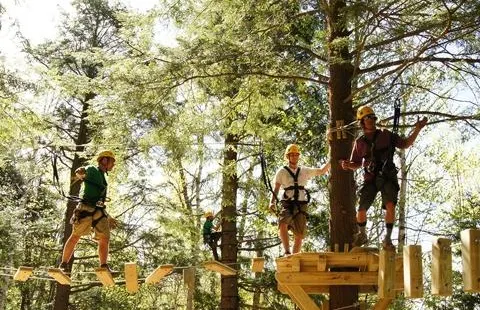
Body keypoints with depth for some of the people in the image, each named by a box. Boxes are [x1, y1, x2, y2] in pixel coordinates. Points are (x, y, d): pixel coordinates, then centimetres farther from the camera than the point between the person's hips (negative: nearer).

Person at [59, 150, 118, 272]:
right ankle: (63, 265, 2)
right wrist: (80, 174, -33)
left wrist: (108, 217, 29)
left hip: (99, 211, 8)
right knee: (75, 236, -4)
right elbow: (79, 172, -12)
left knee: (105, 239, -3)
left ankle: (104, 267, -2)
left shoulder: (103, 178, 27)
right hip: (86, 208, -7)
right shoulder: (92, 170, 6)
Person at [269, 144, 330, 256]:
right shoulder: (282, 171, 9)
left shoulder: (304, 170, 17)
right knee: (282, 224, -31)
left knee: (299, 235, 2)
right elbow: (276, 189, 4)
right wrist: (272, 202, -10)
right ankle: (287, 252, -28)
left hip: (301, 205, 3)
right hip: (288, 205, -3)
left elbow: (321, 171, 23)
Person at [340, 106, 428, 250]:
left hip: (388, 177, -1)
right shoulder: (360, 142, 7)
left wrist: (417, 129, -3)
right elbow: (357, 164, 16)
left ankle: (387, 239, -7)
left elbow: (405, 144, 8)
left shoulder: (386, 135, 5)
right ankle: (362, 235, 25)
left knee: (390, 206, -23)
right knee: (361, 209, -5)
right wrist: (347, 165, -7)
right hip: (371, 178, 2)